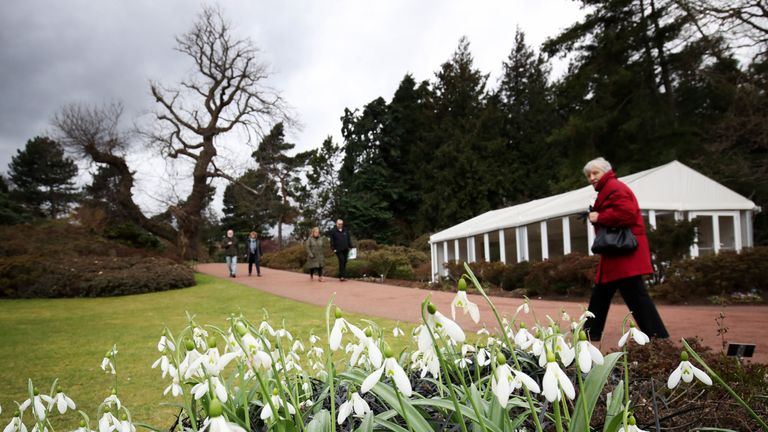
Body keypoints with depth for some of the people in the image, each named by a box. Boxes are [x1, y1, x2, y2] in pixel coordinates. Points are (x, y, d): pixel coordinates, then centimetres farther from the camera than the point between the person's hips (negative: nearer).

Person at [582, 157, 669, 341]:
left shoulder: (614, 188, -11)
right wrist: (596, 217, 8)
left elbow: (626, 213, -26)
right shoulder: (607, 190, 22)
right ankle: (590, 332, 24)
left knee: (636, 297, -10)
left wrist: (599, 217, -17)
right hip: (617, 252, 11)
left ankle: (659, 336, -6)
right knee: (600, 294, 16)